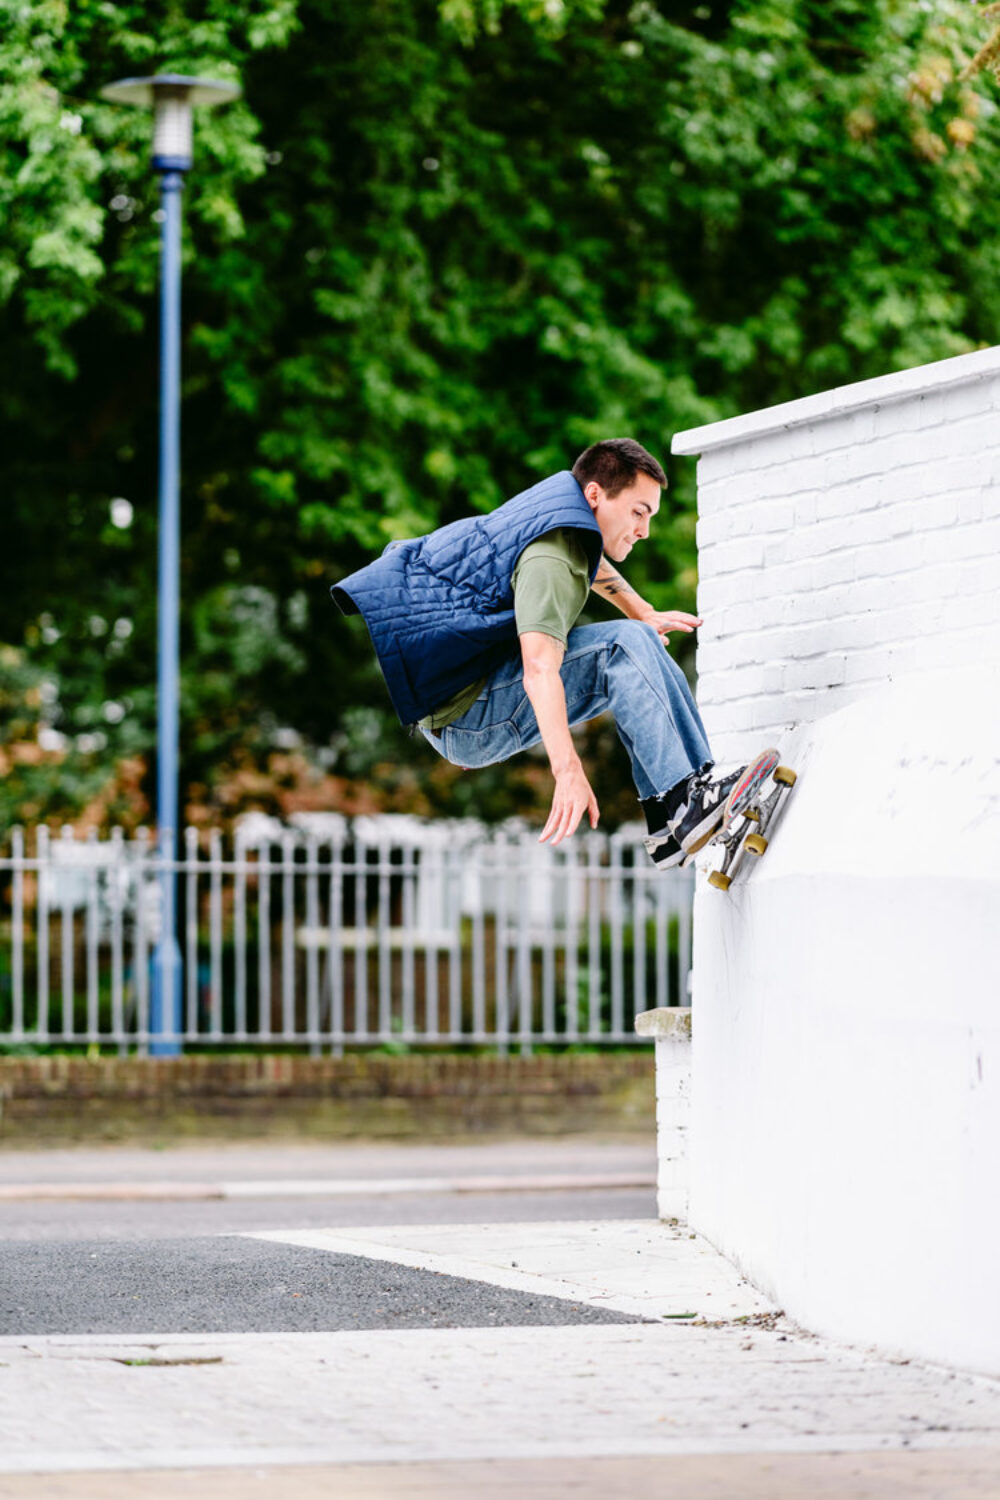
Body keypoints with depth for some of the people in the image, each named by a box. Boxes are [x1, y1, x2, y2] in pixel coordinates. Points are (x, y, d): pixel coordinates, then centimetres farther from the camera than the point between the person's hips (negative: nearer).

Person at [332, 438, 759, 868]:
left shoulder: (565, 511, 9)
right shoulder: (551, 560, -24)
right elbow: (539, 671, -38)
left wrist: (643, 614, 46)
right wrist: (568, 770, -46)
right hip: (463, 720, -11)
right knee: (624, 646, -23)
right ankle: (685, 804, -26)